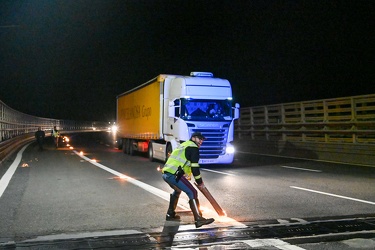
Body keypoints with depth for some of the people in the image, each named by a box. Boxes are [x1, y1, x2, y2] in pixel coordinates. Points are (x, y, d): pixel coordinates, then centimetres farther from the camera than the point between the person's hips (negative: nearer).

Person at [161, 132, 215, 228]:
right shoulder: (194, 148, 0)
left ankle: (170, 214, 40)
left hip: (165, 173, 10)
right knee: (192, 192, -8)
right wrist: (200, 181, 2)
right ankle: (198, 219, -15)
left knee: (177, 190, 33)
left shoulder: (183, 145, 29)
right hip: (174, 175, -10)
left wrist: (186, 175, 41)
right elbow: (194, 167, -6)